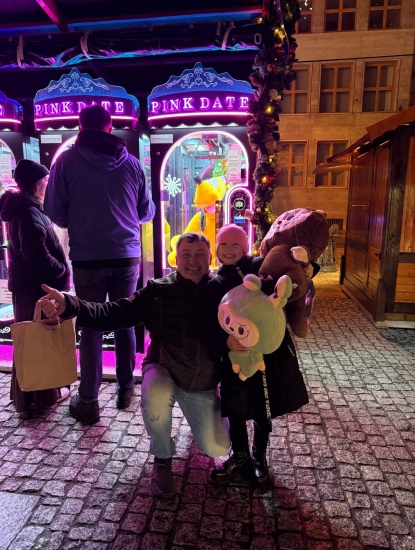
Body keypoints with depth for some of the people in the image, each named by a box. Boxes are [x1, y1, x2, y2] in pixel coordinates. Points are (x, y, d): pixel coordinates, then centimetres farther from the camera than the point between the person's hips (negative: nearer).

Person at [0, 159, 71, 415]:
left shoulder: (22, 208, 13)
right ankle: (43, 394, 18)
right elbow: (38, 255, -27)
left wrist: (60, 268, 10)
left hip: (29, 284, 10)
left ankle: (27, 392, 32)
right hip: (37, 286, -10)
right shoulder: (29, 212, -19)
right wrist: (62, 270, -13)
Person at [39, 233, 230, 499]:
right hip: (164, 369, -1)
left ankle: (199, 415, 40)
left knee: (217, 449, 4)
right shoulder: (158, 290, -12)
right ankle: (163, 459, 0)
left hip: (203, 383, 2)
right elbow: (115, 313, -20)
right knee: (156, 401, -35)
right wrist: (69, 305, -33)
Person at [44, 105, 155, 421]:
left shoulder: (67, 161, -2)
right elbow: (147, 211, 9)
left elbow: (55, 212, 0)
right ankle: (126, 388, 26)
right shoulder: (132, 163, 2)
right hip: (127, 255, 2)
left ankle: (88, 401, 15)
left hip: (88, 257, -1)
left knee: (91, 327, 8)